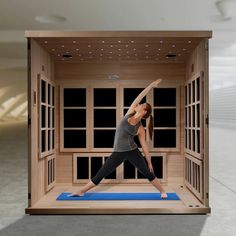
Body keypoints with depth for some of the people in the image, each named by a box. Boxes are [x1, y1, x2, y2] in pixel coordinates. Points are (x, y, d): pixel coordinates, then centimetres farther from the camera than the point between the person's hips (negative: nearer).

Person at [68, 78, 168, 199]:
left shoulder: (140, 129, -4)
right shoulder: (130, 113, 0)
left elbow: (144, 146, 3)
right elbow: (139, 97, -1)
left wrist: (149, 162, 4)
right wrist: (151, 85, 1)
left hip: (132, 151, -2)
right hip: (118, 152, 2)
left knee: (148, 173, 1)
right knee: (100, 174, 6)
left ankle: (163, 191, 21)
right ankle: (81, 191, 17)